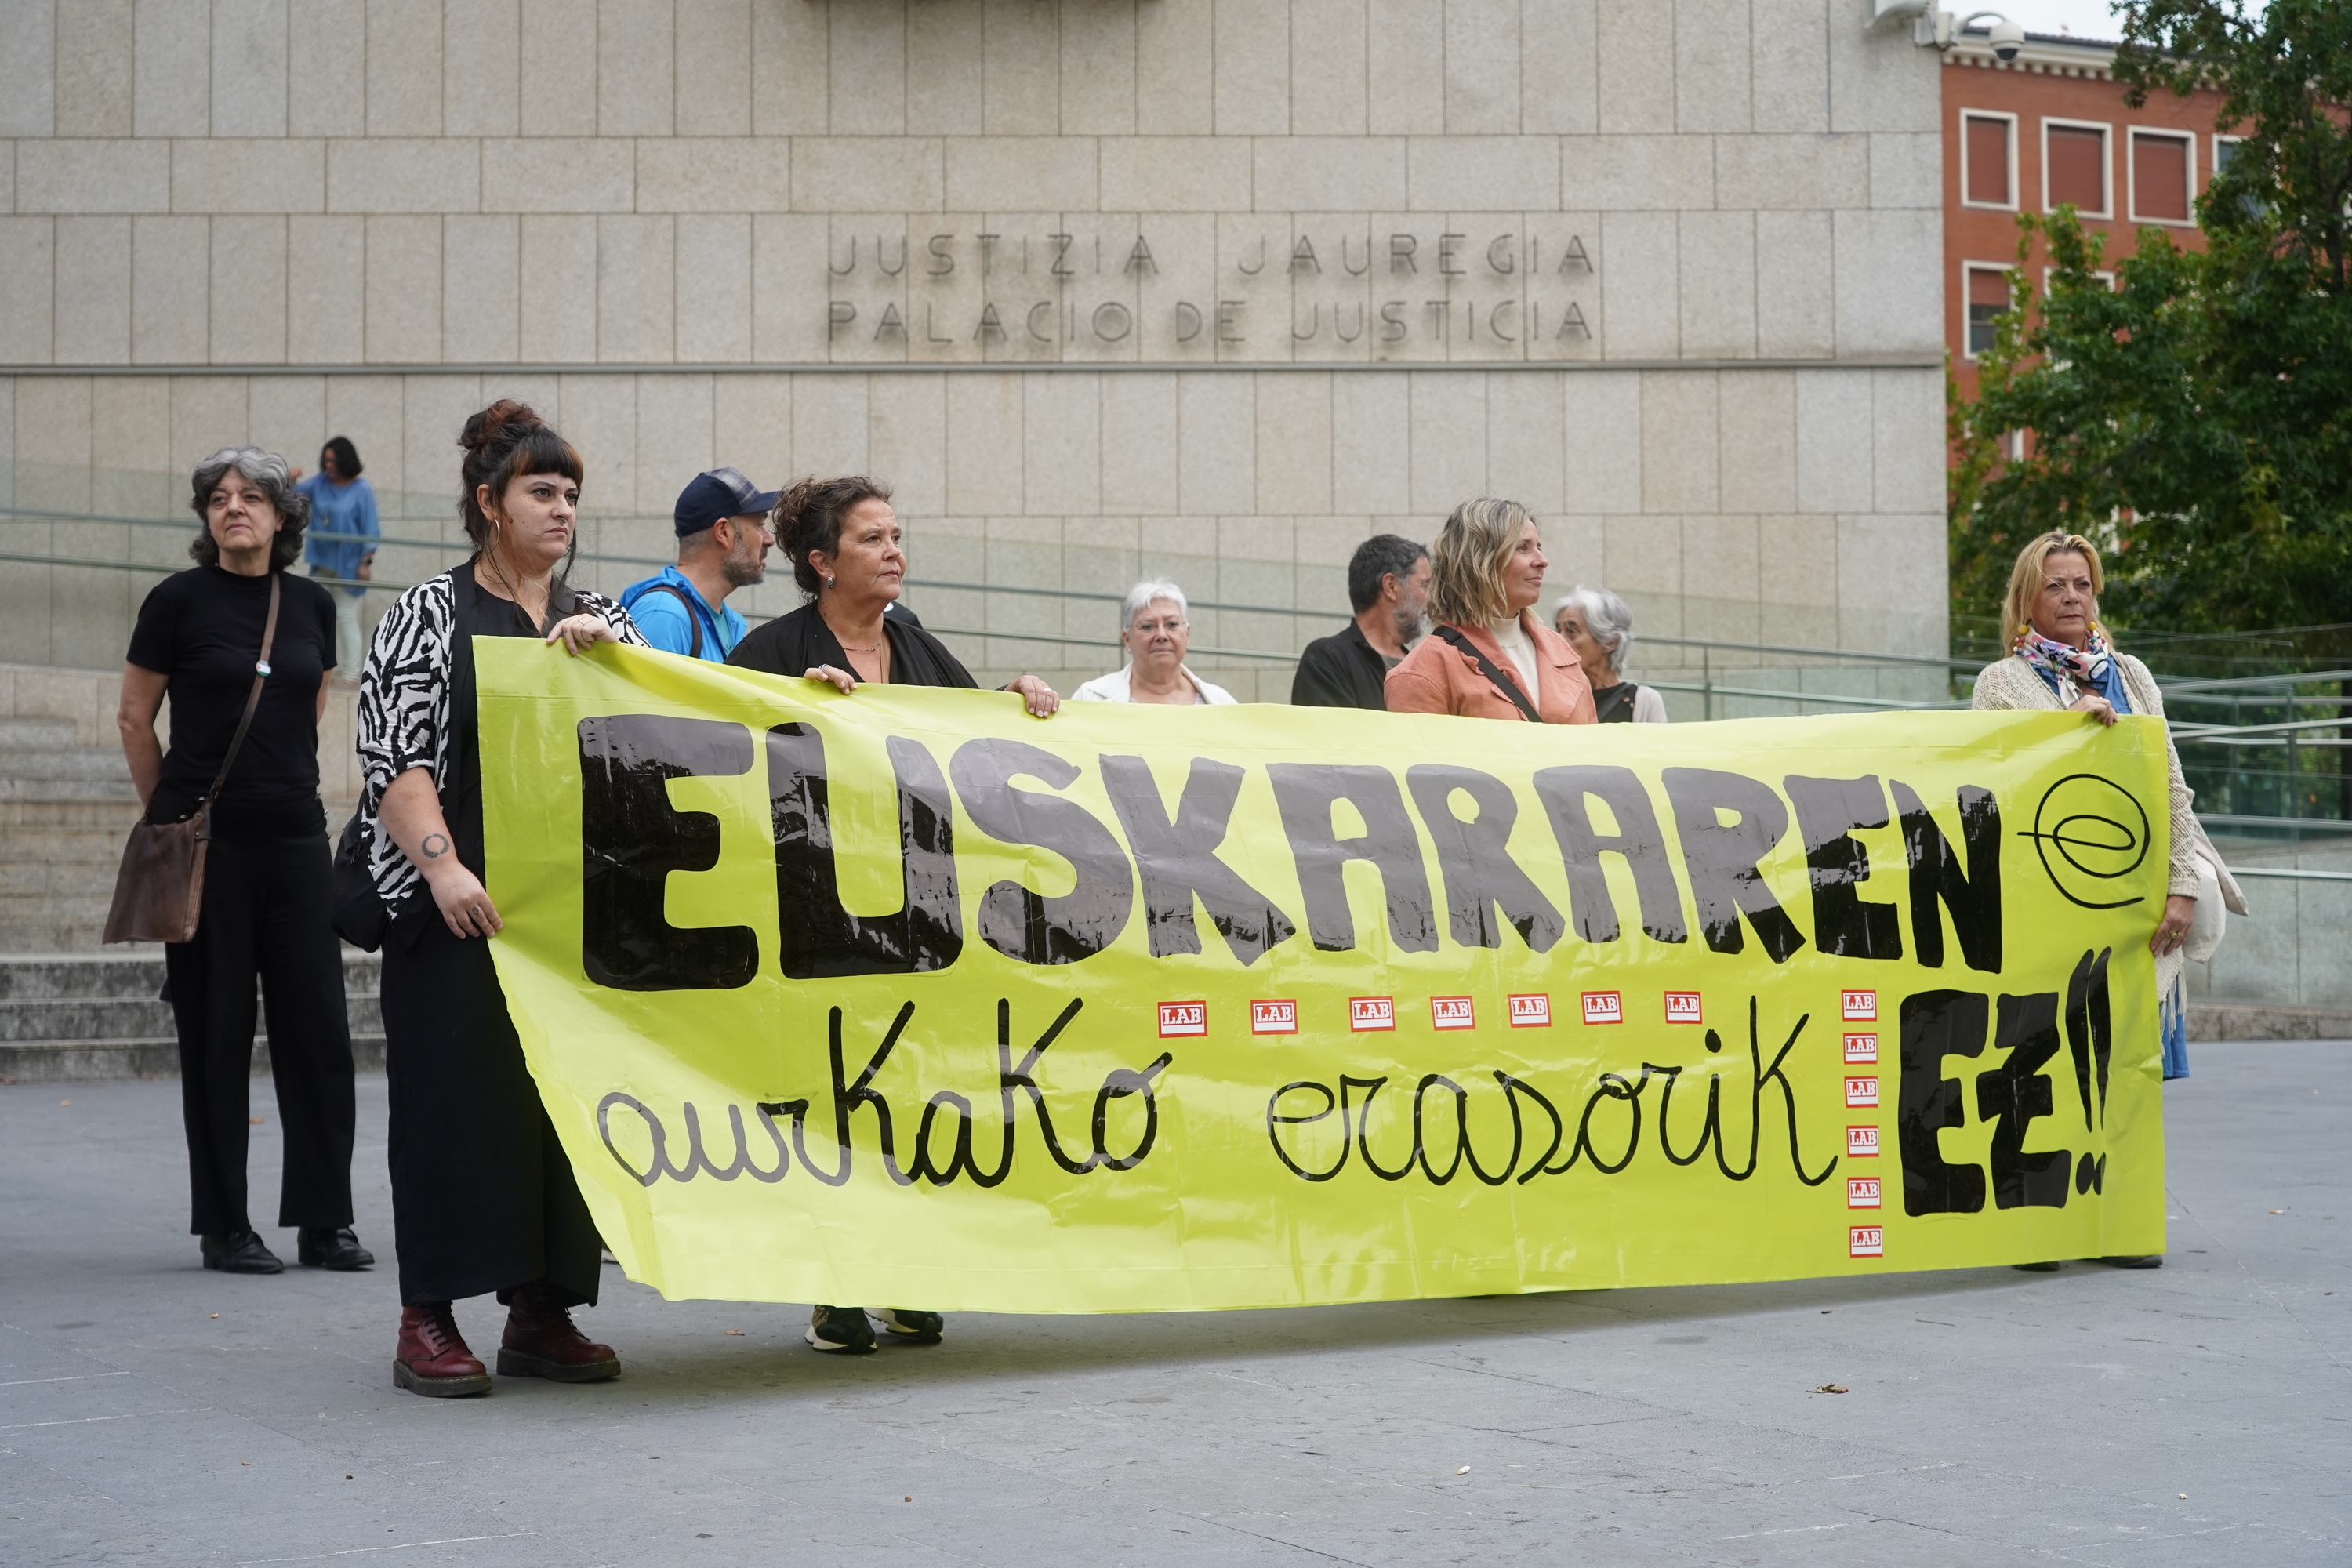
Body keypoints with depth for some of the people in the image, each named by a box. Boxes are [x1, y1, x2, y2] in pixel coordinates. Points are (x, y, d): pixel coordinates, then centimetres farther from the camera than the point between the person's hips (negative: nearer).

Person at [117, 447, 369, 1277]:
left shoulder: (311, 604, 7)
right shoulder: (180, 599, -4)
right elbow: (134, 718, 5)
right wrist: (169, 811, 9)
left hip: (294, 834, 4)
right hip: (206, 840, -4)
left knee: (318, 1024, 2)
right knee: (216, 1030, 1)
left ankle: (324, 1219, 11)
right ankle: (224, 1226, 10)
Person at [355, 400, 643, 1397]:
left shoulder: (599, 620, 18)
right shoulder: (429, 615, 3)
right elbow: (395, 761, -6)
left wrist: (609, 646, -10)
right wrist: (442, 867, -20)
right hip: (461, 904, -5)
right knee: (454, 1092, -7)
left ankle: (541, 1310, 11)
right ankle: (428, 1321, -3)